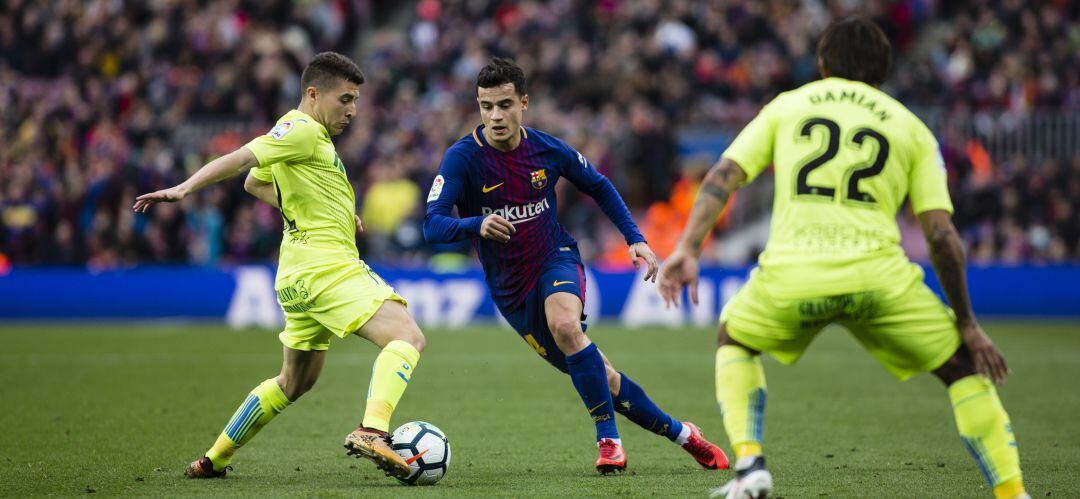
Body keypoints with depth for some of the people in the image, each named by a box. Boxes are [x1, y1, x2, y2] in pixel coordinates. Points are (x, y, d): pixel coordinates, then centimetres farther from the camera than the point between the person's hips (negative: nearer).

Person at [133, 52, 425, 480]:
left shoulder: (306, 133, 22)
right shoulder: (303, 130, -7)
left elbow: (255, 183, 35)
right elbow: (242, 159, -18)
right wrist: (185, 189, -29)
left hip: (298, 276, 10)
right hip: (327, 266, -10)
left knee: (295, 382, 22)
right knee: (407, 337, -20)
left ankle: (214, 459, 27)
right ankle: (371, 431, -39)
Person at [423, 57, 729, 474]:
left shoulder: (548, 150, -7)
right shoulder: (462, 158, -15)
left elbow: (598, 186, 12)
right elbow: (433, 227, -23)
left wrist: (635, 238, 4)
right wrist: (477, 225, -43)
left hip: (556, 260, 0)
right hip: (511, 290, 0)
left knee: (564, 324, -35)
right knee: (600, 380, 2)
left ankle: (607, 438, -24)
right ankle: (681, 433, 20)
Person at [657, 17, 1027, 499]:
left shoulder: (786, 106, 22)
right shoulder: (912, 128, 19)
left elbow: (723, 175, 8)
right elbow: (941, 235, 11)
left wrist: (687, 250, 2)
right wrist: (968, 326, 15)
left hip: (790, 273, 1)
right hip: (876, 273, -1)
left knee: (734, 340, 31)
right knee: (963, 366, 16)